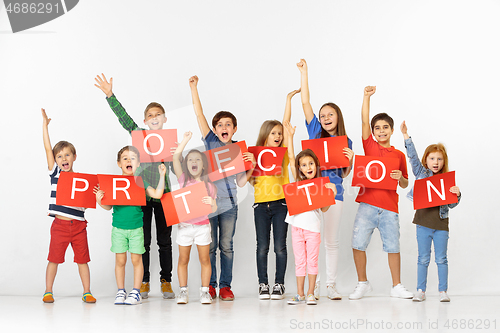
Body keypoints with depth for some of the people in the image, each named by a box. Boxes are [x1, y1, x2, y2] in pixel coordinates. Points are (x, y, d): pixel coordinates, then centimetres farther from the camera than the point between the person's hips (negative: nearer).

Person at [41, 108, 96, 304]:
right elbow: (47, 148, -1)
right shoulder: (55, 172, 3)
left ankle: (87, 292, 14)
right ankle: (48, 292, 15)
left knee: (82, 259, 5)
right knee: (54, 258, 4)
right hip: (60, 224, -1)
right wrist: (45, 124, -2)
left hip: (79, 225, 1)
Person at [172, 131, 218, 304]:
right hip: (184, 225, 0)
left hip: (202, 226, 0)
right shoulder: (184, 180, 2)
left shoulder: (208, 186, 4)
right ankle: (183, 291, 13)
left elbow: (214, 209, 6)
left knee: (205, 259, 2)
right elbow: (175, 157, -7)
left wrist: (211, 203, -17)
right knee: (183, 260, 5)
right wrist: (186, 139, -6)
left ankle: (204, 291, 11)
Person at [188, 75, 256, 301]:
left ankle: (225, 285, 10)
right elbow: (199, 114, -3)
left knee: (226, 246, 4)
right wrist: (193, 87, -7)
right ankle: (210, 285, 13)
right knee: (210, 246, 4)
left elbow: (241, 183, 4)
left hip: (228, 203, 1)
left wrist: (252, 166, -12)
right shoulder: (211, 142, 4)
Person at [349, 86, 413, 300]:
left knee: (393, 246, 3)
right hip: (367, 203, -1)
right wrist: (367, 97, -8)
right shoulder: (370, 146, 8)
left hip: (389, 207, 1)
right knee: (358, 243, -5)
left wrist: (400, 177, -9)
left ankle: (396, 286, 17)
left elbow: (405, 185, 14)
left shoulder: (399, 155, 10)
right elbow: (365, 121, -3)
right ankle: (362, 283, 12)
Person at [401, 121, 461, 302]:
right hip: (424, 222, 0)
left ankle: (443, 291, 12)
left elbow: (451, 204, 5)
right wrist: (406, 136, -13)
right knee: (423, 259, 5)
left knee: (441, 259, 5)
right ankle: (420, 291, 11)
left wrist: (457, 194, -16)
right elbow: (413, 156, -5)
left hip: (441, 223, 0)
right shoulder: (421, 173, 4)